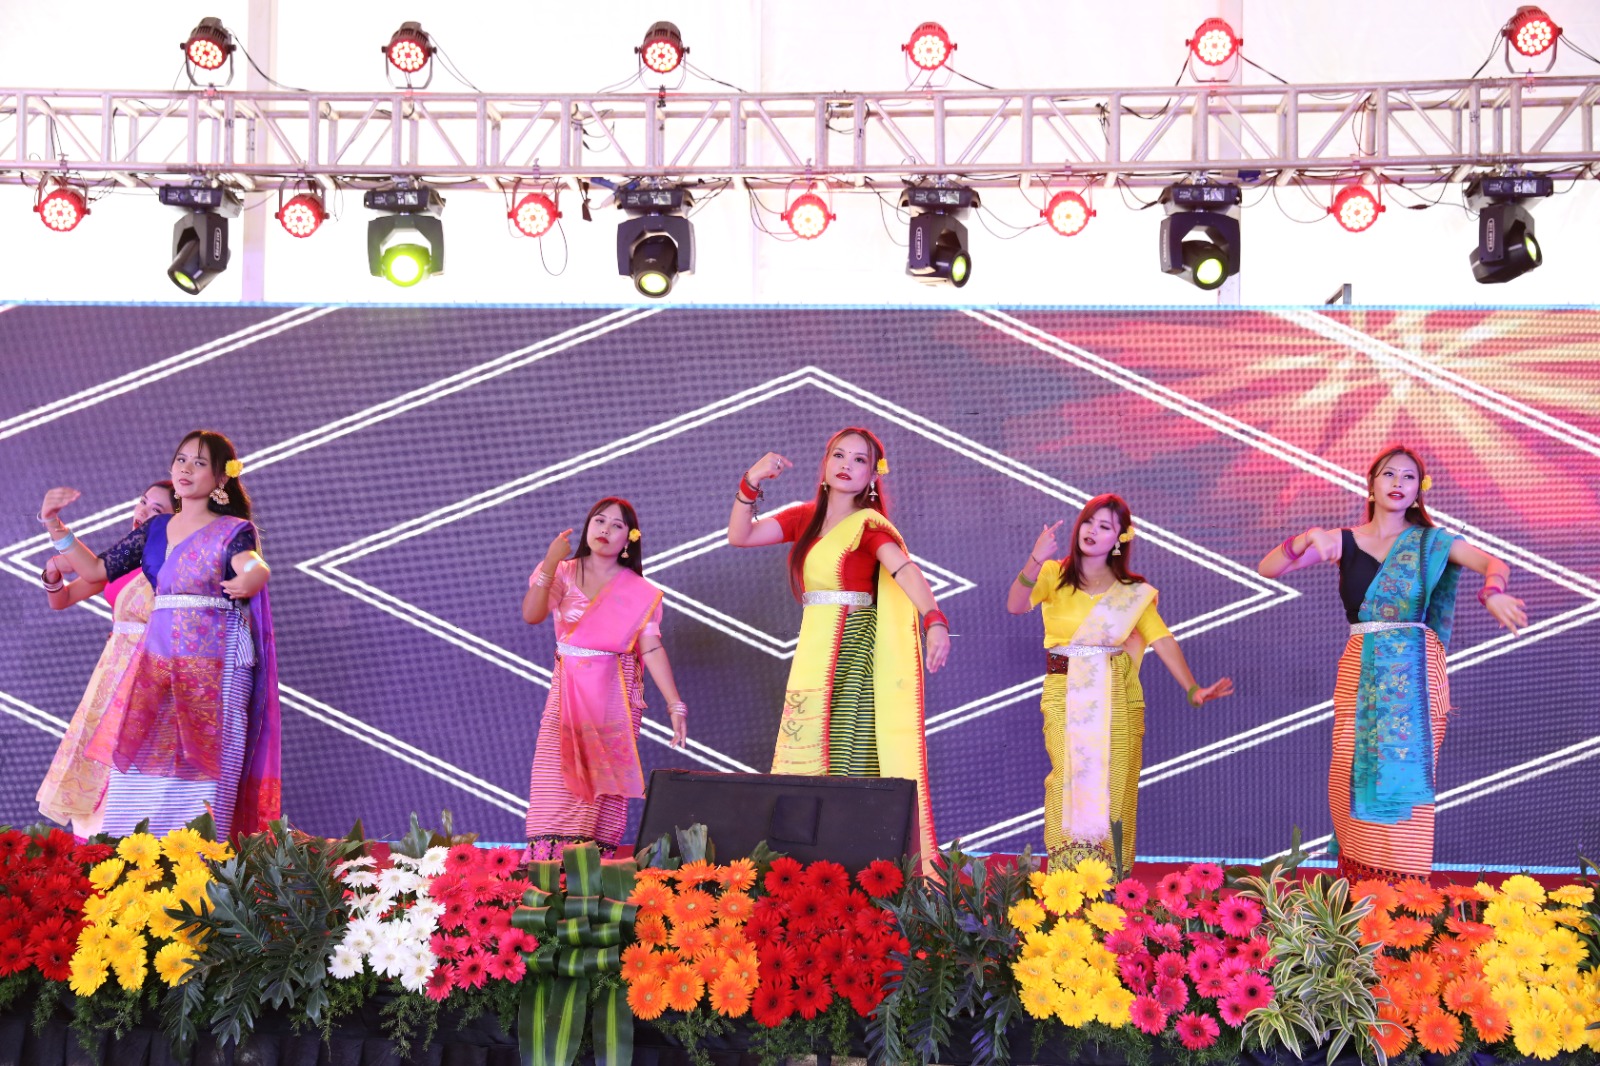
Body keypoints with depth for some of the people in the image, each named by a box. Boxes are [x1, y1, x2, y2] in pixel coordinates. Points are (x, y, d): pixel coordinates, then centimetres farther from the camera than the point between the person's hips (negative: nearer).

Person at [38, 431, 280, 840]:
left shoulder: (234, 530, -2)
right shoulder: (155, 529, 14)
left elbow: (250, 565, -24)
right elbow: (97, 569, 19)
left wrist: (253, 575, -48)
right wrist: (55, 526, 7)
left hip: (214, 665, -5)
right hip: (157, 659, 5)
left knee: (204, 763, -8)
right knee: (139, 764, 0)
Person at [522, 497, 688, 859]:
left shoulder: (640, 592, 6)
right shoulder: (562, 573, 7)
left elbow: (652, 648, -2)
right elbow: (531, 614, -9)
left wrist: (675, 705, -12)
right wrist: (550, 562, -16)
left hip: (616, 698, 0)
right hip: (567, 696, 0)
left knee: (604, 791, -6)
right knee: (555, 788, -10)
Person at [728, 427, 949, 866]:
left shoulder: (870, 525, -5)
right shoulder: (806, 518, 13)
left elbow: (905, 570, -22)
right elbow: (739, 536, 9)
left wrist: (934, 620, -40)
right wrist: (751, 483, -6)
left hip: (855, 651, -6)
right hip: (812, 653, 6)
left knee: (848, 756, -11)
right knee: (805, 756, 5)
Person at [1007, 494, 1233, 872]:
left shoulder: (1133, 592, 6)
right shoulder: (1054, 575, 4)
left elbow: (1162, 640, -5)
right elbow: (1016, 605, -13)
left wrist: (1193, 689, -18)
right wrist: (1035, 560, -30)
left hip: (1117, 700, 1)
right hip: (1064, 696, -1)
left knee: (1113, 789, -3)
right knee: (1070, 783, -10)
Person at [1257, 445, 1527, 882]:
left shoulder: (1428, 542, 8)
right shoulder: (1345, 541, 9)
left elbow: (1493, 563, -5)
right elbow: (1268, 569, 1)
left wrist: (1492, 593, -27)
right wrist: (1308, 539, -17)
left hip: (1414, 673, -1)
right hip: (1360, 672, 1)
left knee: (1404, 775, -8)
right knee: (1352, 777, -4)